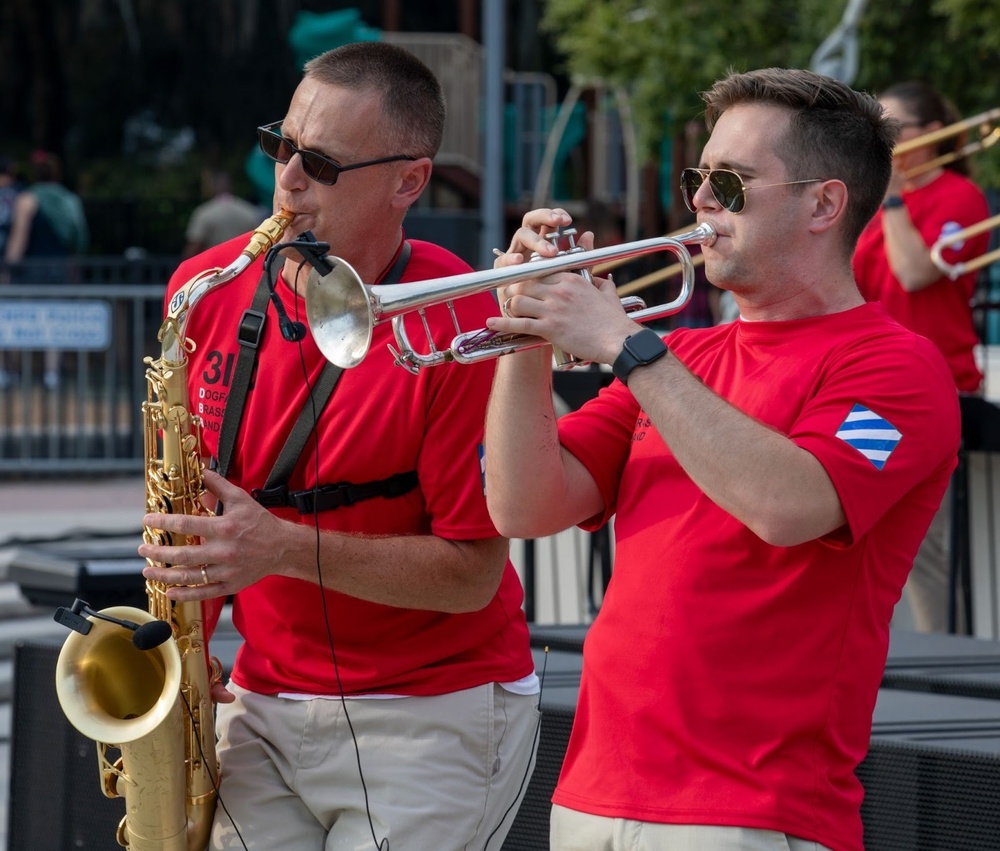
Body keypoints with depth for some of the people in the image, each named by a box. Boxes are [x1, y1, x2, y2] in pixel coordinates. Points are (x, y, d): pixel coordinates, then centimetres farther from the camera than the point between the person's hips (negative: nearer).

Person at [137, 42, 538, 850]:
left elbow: (472, 573, -14)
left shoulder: (459, 328, -15)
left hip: (431, 715, -4)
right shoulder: (206, 292, 1)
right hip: (264, 706, 5)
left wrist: (285, 549, -23)